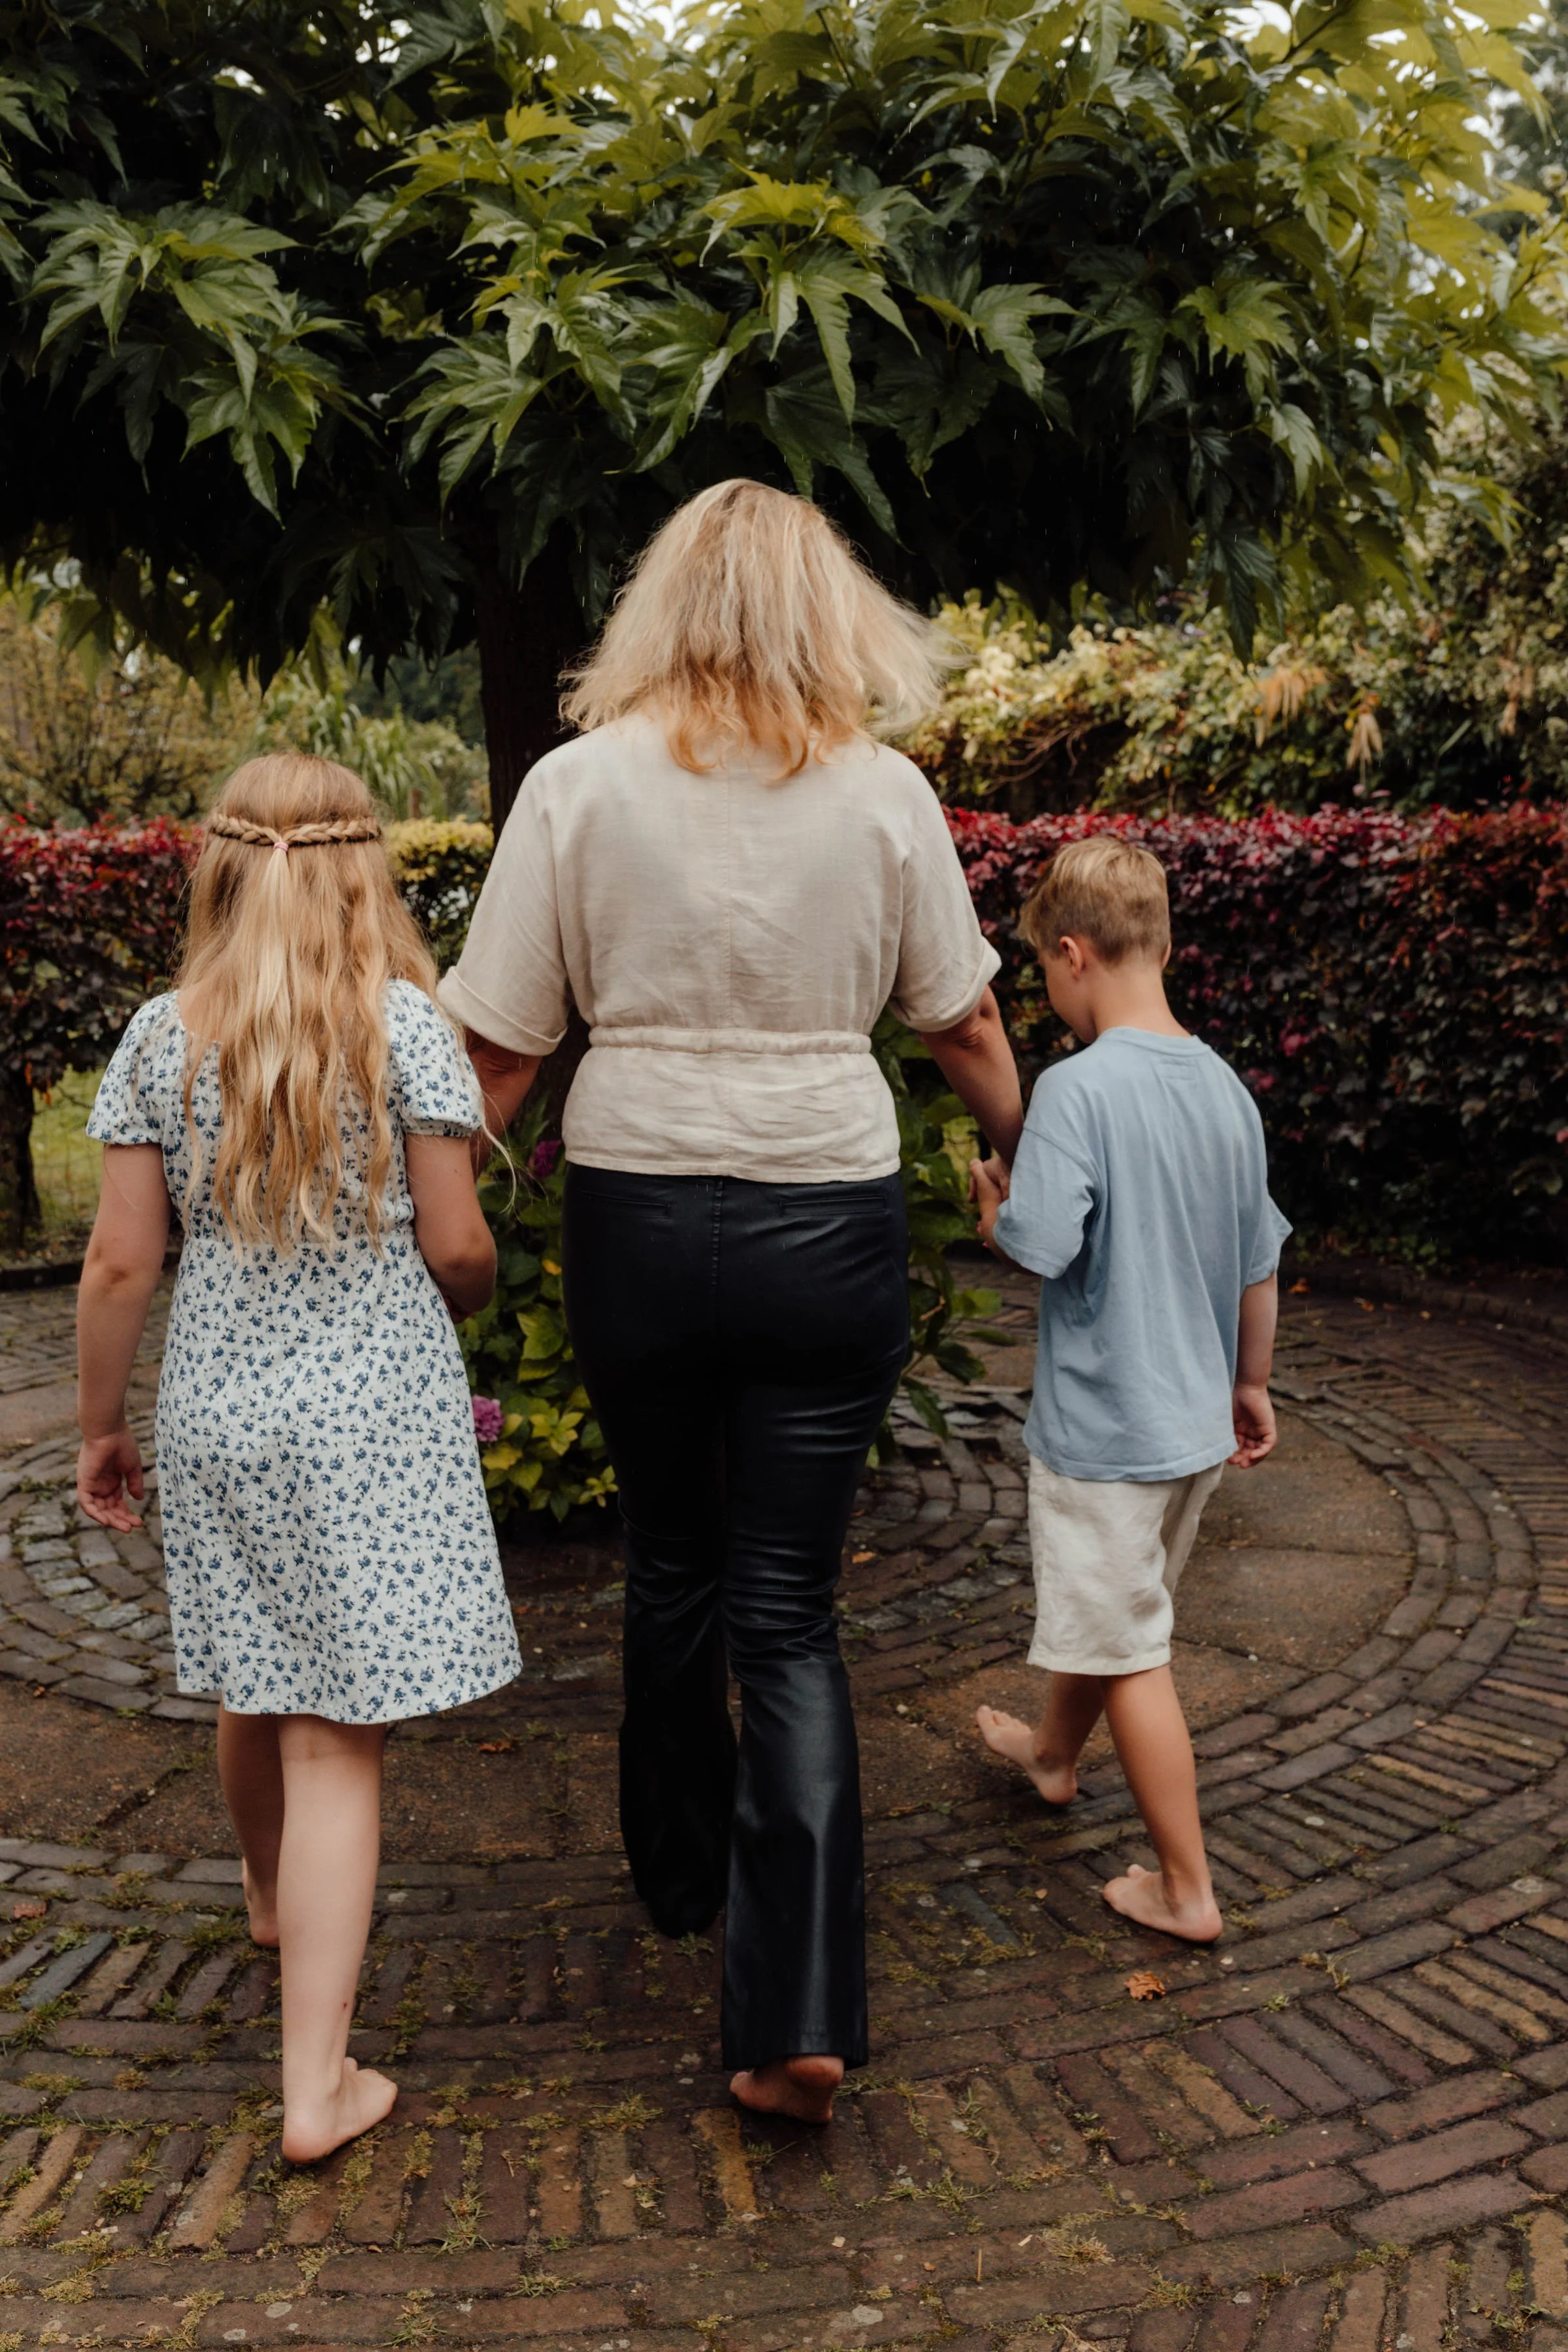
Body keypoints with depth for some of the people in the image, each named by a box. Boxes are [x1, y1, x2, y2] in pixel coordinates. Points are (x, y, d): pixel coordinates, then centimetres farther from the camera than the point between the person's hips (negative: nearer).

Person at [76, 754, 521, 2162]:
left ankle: (278, 1900, 52)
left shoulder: (162, 1038, -1)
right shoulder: (406, 1023, -9)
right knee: (336, 1738, 1)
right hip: (377, 1413, -3)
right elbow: (455, 1244, -9)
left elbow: (121, 1263, -1)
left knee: (254, 1693, 24)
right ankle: (317, 2082, 4)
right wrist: (472, 1296, 14)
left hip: (219, 1411, 4)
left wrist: (99, 1427, 11)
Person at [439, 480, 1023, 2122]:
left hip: (639, 1220, 1)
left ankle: (681, 1874, 41)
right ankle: (798, 2010, 1)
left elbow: (496, 1044, -5)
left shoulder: (580, 783, -5)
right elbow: (964, 1024, 6)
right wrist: (1027, 1149, 24)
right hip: (830, 1226, 0)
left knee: (673, 1566, 21)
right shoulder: (883, 794, -3)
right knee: (788, 1607, 7)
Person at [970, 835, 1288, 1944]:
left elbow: (1038, 1243, -27)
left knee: (1130, 1653, 6)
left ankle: (1187, 1888, 15)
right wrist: (1251, 1384, 22)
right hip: (1196, 1419, 8)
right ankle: (1054, 1750, 51)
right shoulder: (1226, 1087, 1)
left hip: (1104, 1429, -8)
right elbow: (1260, 1263, 9)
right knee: (1103, 1601, 28)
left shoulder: (1078, 1087, -22)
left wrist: (991, 1204, -5)